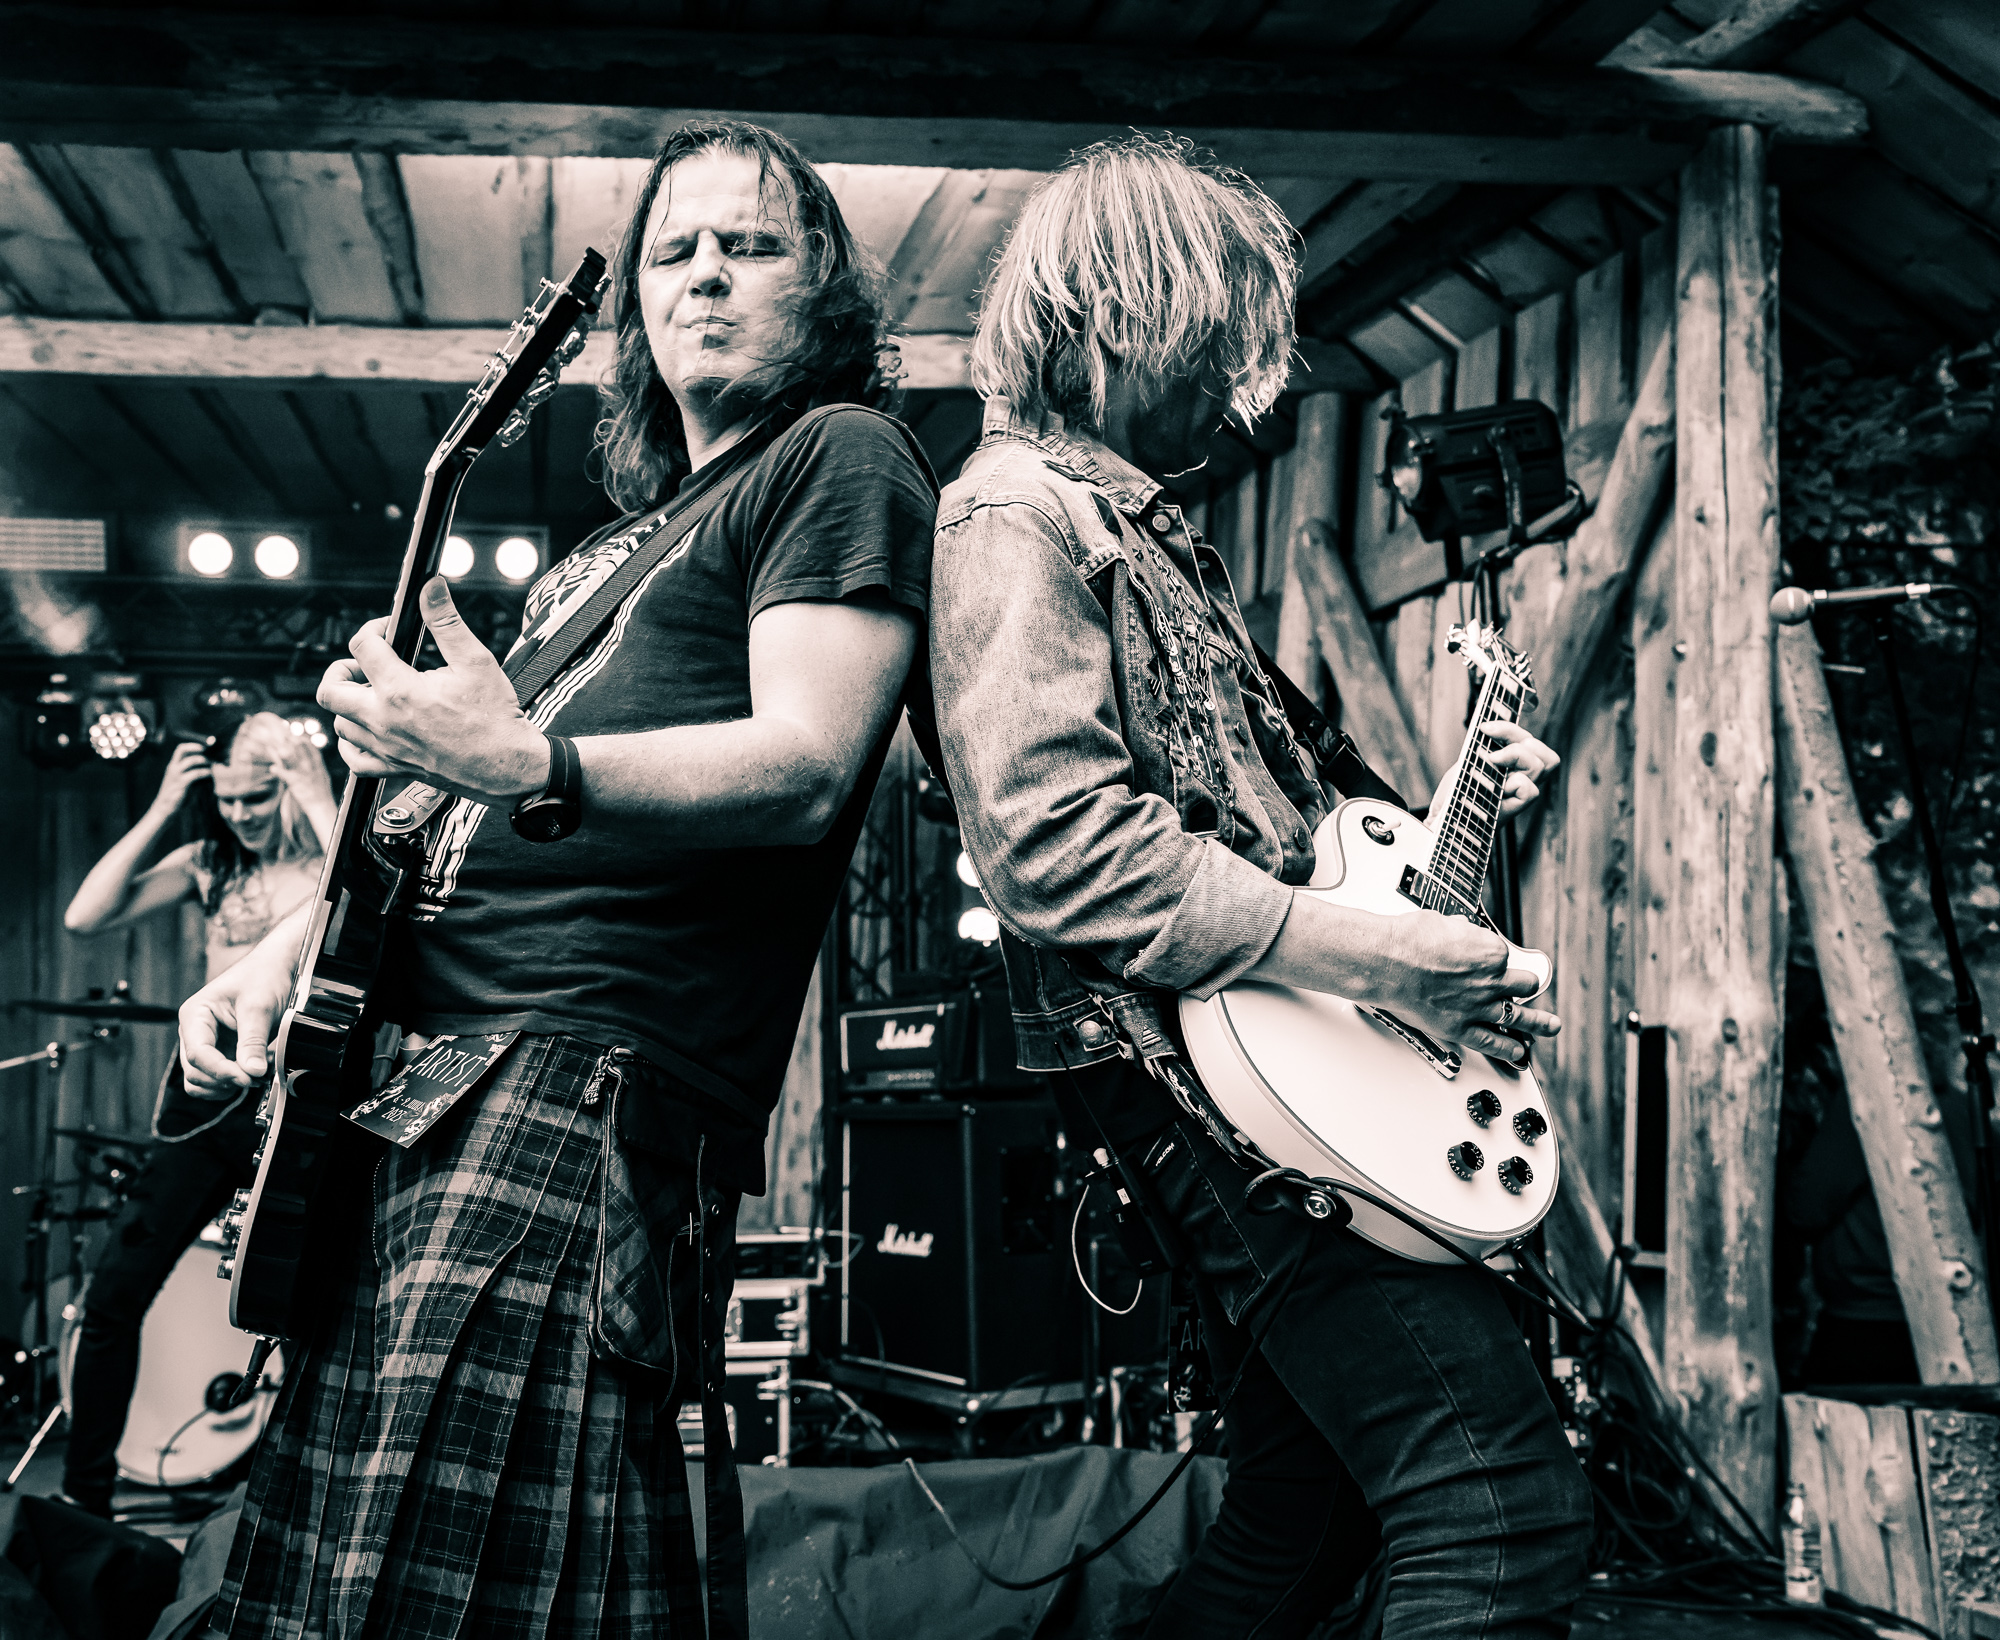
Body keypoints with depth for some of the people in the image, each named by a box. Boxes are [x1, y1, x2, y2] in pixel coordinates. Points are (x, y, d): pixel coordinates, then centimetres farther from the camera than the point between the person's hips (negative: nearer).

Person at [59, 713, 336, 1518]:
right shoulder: (209, 865, 9)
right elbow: (86, 916, -2)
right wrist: (160, 812, -5)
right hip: (208, 1092, 3)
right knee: (115, 1291, -3)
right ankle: (84, 1495, 8)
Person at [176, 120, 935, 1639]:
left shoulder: (843, 457, 2)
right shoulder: (623, 540, 29)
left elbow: (805, 772, -14)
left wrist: (522, 762, -27)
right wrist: (291, 948, 14)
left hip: (594, 1071, -9)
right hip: (417, 1069, 9)